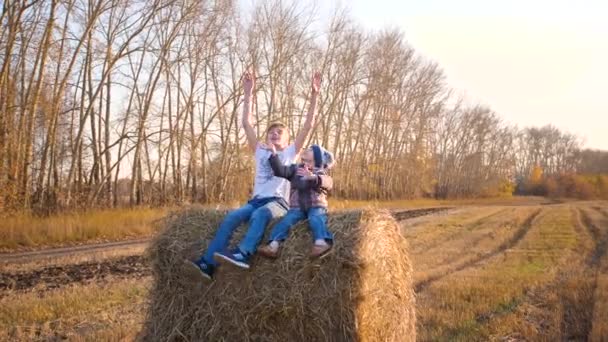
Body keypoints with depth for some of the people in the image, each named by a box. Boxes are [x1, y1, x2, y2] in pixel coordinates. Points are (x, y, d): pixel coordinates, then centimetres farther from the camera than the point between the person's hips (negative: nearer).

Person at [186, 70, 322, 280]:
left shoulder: (291, 153, 16)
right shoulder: (260, 153, 23)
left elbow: (308, 126, 7)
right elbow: (247, 124, 18)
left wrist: (314, 96, 1)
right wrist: (248, 94, 14)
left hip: (278, 202, -3)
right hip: (256, 200, 3)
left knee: (260, 214, -37)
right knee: (231, 217, -25)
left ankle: (243, 254, -55)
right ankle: (208, 263, -34)